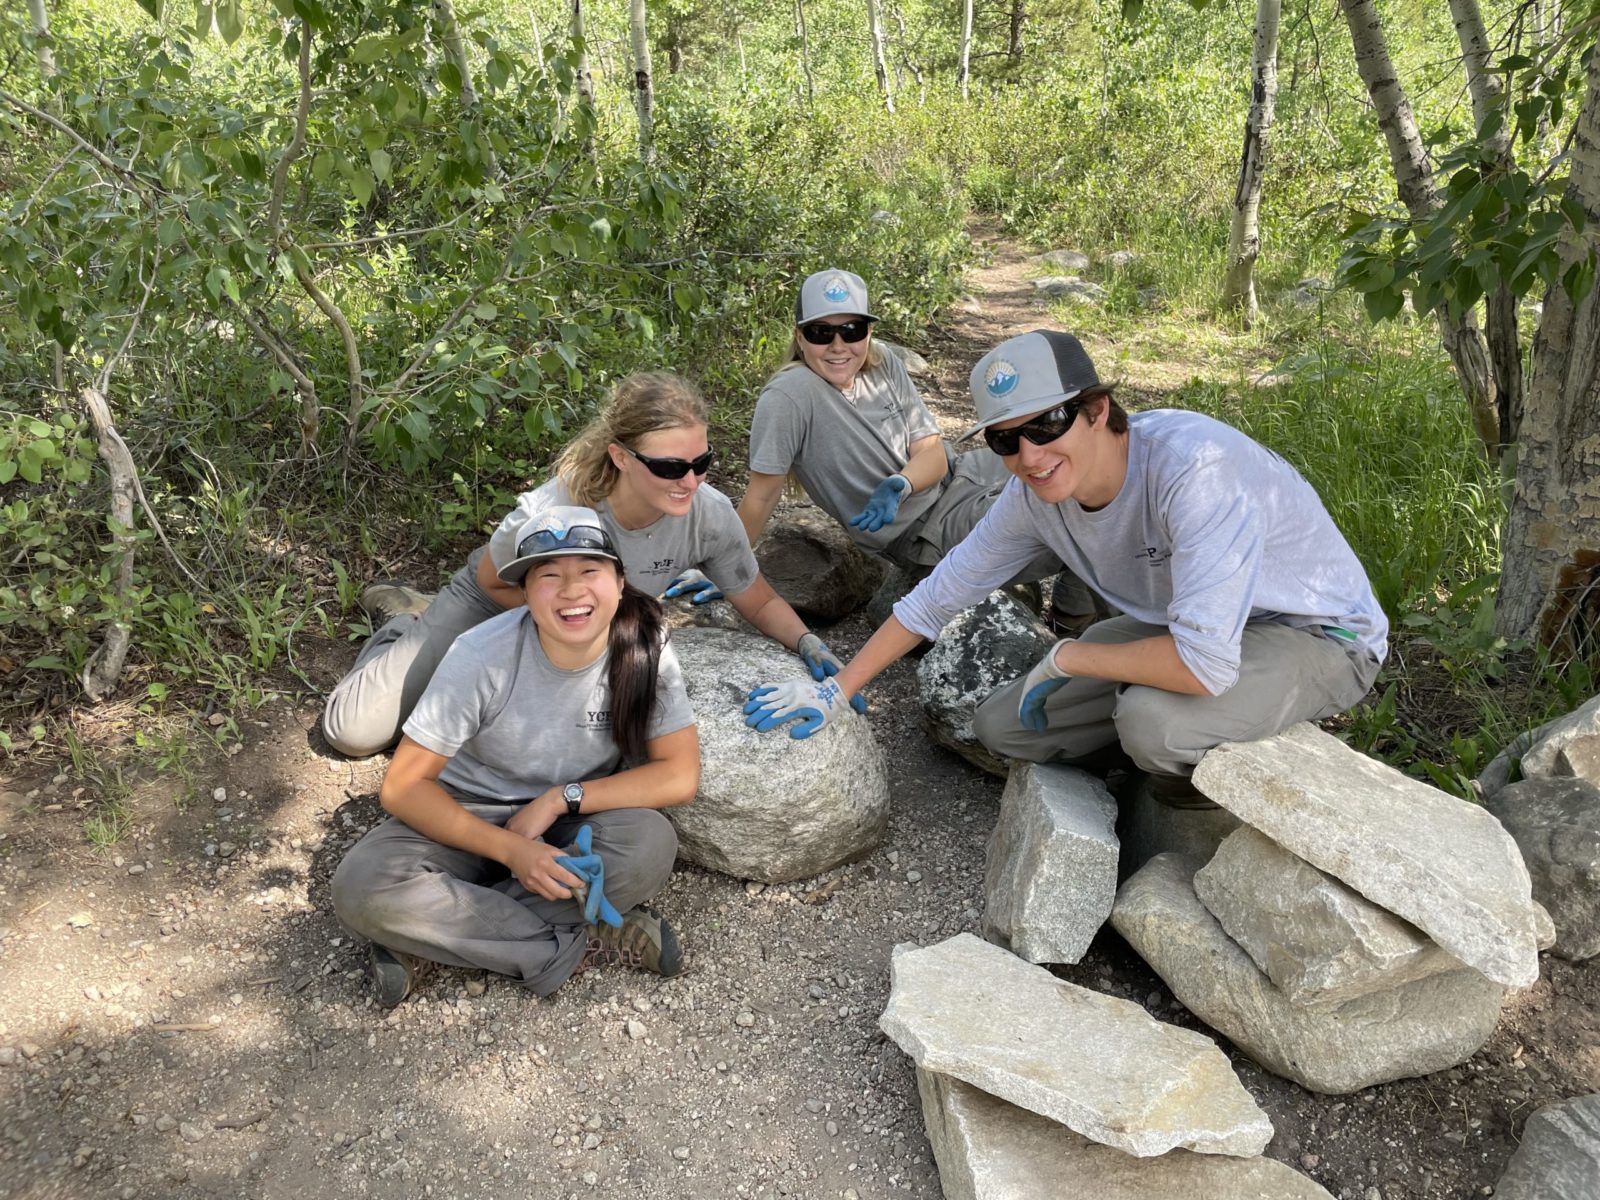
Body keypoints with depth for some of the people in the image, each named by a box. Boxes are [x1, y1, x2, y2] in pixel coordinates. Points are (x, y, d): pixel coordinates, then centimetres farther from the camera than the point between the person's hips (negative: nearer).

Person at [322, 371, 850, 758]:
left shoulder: (710, 515, -31)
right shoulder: (548, 515, -40)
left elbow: (762, 603, -14)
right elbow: (493, 584, -18)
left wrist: (808, 643, -33)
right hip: (502, 604, -3)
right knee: (354, 733, -5)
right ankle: (409, 621, 25)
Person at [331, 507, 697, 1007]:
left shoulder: (645, 649, -17)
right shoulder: (482, 656, -22)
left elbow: (680, 775, -16)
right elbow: (403, 787, -18)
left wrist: (560, 798, -22)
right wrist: (511, 850, -29)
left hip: (569, 825, 1)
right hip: (469, 819, -1)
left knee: (651, 844, -32)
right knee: (362, 886, -30)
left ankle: (433, 936, -20)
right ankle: (582, 940, -21)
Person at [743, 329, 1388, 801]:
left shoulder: (1195, 467, -36)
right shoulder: (1036, 494, -13)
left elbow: (1204, 664, -41)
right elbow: (939, 594, 0)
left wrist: (1064, 656, -24)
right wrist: (837, 689, 1)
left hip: (1316, 635, -6)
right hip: (1181, 621, 7)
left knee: (1154, 718, -36)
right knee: (1003, 725, 0)